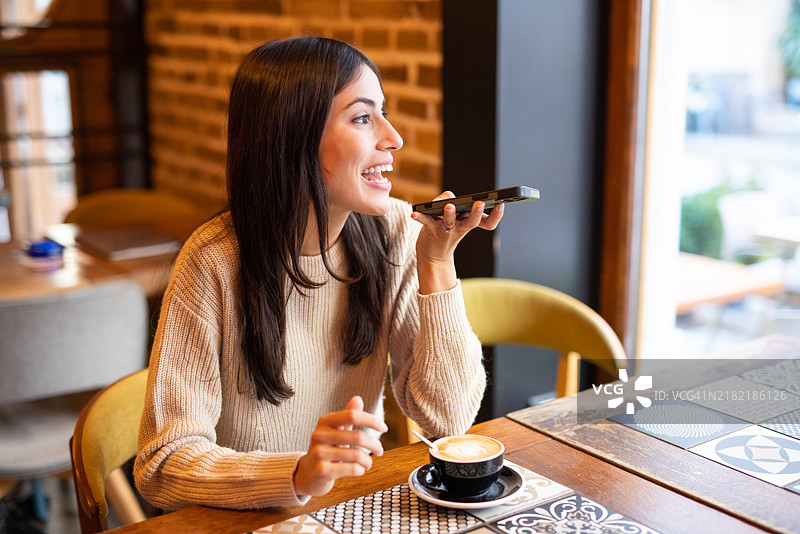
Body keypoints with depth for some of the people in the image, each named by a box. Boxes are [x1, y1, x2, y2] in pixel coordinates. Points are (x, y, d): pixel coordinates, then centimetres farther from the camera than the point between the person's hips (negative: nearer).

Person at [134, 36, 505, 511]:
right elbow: (164, 465, -17)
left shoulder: (395, 234, -6)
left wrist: (436, 263, -16)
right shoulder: (216, 262, -17)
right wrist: (298, 476, -32)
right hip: (249, 520, -2)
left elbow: (448, 419, -8)